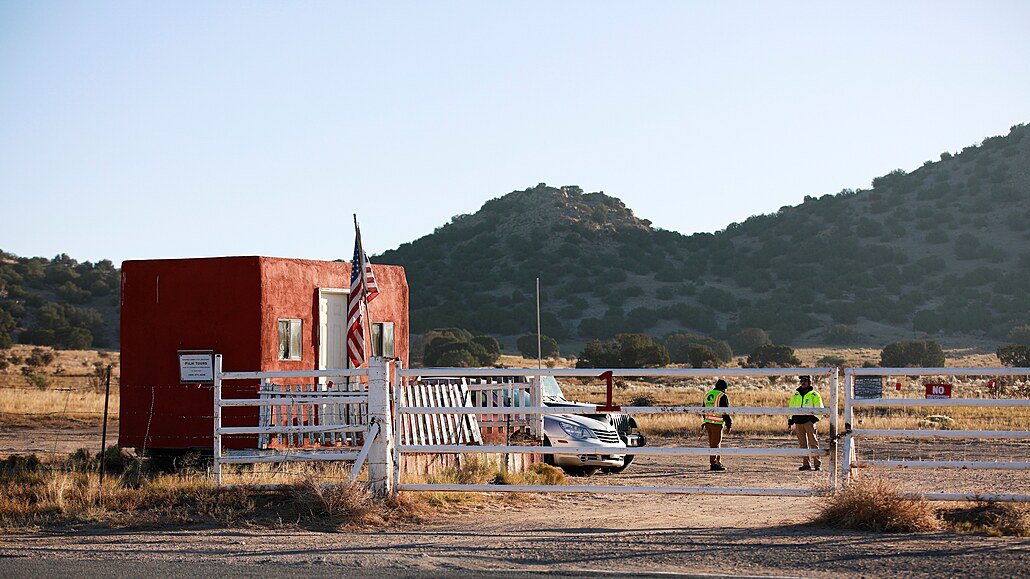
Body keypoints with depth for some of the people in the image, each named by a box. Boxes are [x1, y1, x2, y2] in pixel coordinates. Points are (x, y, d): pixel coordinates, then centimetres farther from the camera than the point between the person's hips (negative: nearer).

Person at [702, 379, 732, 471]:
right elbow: (725, 412, -12)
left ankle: (718, 462, 20)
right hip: (717, 424, -7)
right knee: (715, 444, -3)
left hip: (708, 422, 7)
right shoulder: (722, 396, -9)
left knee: (714, 443, 15)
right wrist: (728, 425, -6)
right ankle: (713, 464, -3)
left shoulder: (707, 395, 14)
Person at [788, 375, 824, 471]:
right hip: (798, 422, 5)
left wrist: (815, 419, -12)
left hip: (809, 421, -5)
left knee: (813, 443, -9)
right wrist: (790, 422, 17)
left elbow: (819, 409, 2)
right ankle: (806, 464, 6)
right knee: (803, 444, 4)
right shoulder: (795, 395, 19)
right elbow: (791, 409, 25)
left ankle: (817, 464, -9)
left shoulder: (814, 395, 5)